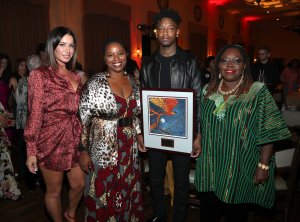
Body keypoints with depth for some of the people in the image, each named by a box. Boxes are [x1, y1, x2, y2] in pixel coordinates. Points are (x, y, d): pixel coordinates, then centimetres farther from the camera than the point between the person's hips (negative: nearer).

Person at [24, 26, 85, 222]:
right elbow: (35, 114, -10)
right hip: (51, 141, -5)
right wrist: (31, 151, -10)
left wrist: (83, 139, 10)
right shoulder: (39, 75, -7)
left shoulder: (76, 77, 9)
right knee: (54, 191, 12)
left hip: (74, 140, 6)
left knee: (79, 185, 17)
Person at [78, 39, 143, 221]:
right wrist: (83, 150, -11)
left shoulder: (133, 82, 5)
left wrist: (139, 134, 5)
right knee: (104, 195, 11)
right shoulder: (95, 83, -11)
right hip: (104, 149, -5)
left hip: (130, 149, 5)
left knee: (128, 193, 20)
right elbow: (83, 119, -10)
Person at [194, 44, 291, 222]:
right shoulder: (208, 91, 4)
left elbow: (269, 133, -11)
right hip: (210, 168, 4)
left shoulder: (259, 92, -10)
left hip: (241, 172, -3)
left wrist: (264, 166, -14)